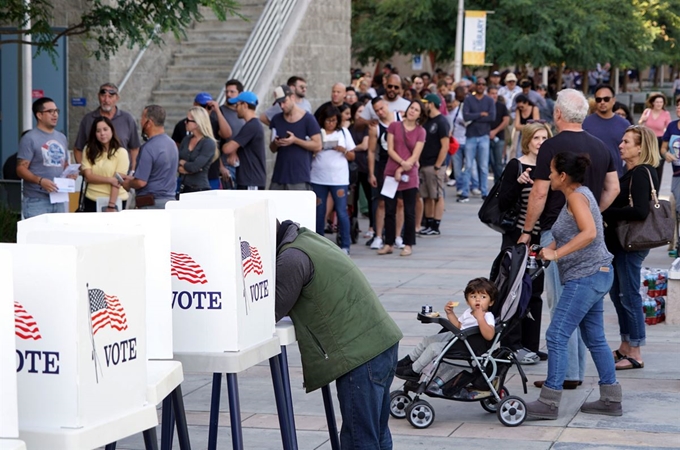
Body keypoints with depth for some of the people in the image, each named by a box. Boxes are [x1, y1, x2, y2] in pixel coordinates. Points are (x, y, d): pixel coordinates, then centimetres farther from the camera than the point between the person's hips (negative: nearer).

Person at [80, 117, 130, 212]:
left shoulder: (121, 152, -6)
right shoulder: (88, 150, 4)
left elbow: (117, 182, -12)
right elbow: (88, 176, -4)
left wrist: (111, 205, -19)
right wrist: (110, 180, -18)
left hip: (115, 201, -3)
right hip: (92, 201, 3)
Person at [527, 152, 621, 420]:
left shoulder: (577, 196, -14)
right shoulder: (576, 195, 16)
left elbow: (589, 232, -27)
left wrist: (556, 253, -26)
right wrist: (548, 249, 10)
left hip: (586, 277, -11)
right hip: (596, 276, 11)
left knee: (556, 337, -9)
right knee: (595, 338, 14)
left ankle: (549, 403, -8)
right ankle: (611, 400, 18)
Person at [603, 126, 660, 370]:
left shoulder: (641, 174, -16)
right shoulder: (632, 172, 13)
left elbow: (640, 211, -25)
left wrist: (606, 212, -18)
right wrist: (606, 211, -3)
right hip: (620, 242, 10)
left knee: (629, 295, -3)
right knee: (617, 293, 17)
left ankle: (635, 354, 4)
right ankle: (625, 347, 28)